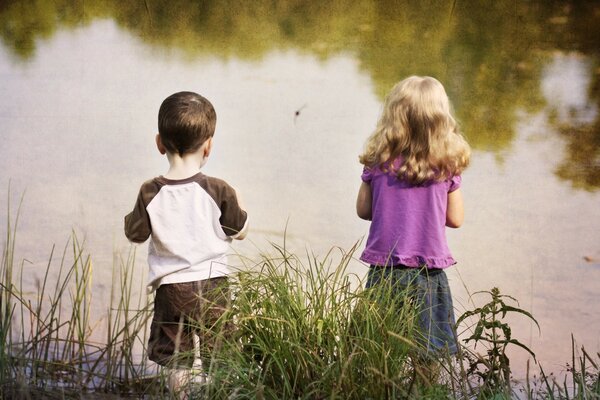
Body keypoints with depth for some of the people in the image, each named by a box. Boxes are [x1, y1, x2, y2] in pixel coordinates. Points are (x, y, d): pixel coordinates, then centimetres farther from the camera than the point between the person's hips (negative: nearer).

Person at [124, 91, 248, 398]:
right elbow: (239, 231, 1)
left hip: (170, 287, 1)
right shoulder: (218, 191, -12)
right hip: (213, 285, -1)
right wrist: (237, 205, 19)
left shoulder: (151, 194, -9)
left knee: (177, 362, 13)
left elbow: (135, 234, 2)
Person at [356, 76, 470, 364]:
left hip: (384, 269, 1)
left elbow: (363, 210, 6)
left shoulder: (377, 160, -3)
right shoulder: (447, 165, -6)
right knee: (430, 361, 6)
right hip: (428, 272, -1)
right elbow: (455, 219, 1)